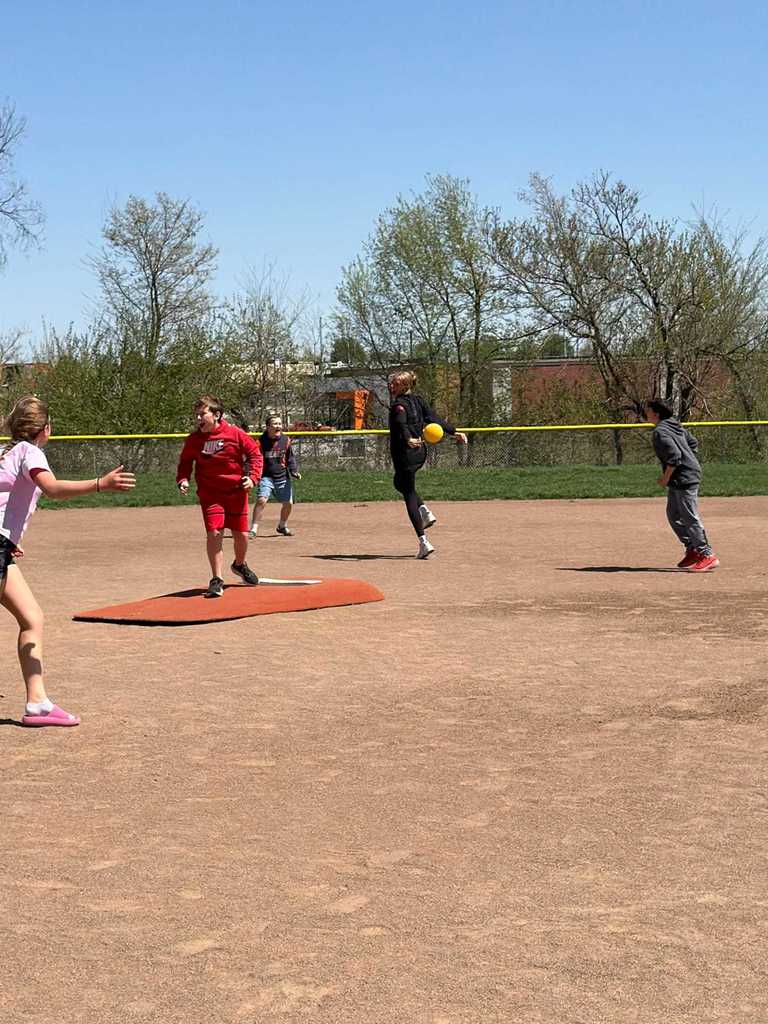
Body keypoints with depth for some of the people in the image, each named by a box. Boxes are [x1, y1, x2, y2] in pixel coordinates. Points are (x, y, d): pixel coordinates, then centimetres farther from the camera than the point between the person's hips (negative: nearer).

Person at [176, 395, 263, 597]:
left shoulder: (235, 434, -10)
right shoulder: (194, 439, -4)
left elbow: (255, 453, -2)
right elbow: (185, 462, 9)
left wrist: (252, 476, -15)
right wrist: (183, 480, -8)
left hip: (236, 491, 0)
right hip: (210, 494, 0)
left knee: (241, 534, 8)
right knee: (214, 533, -13)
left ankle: (240, 565, 40)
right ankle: (216, 580, -2)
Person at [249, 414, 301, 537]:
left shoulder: (286, 440, 1)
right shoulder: (261, 441, -9)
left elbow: (291, 458, 10)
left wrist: (294, 471, -3)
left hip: (282, 477, 4)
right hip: (266, 476, -4)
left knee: (288, 503, 5)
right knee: (261, 500, -22)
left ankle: (282, 526, 32)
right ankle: (254, 529, -14)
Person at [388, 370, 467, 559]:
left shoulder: (399, 405, -15)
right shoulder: (418, 400, 9)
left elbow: (402, 424, -33)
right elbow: (434, 418, 8)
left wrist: (409, 440, -50)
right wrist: (454, 432, 10)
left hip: (405, 453, -8)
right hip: (420, 453, 8)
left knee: (409, 496, -1)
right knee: (400, 483, 32)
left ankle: (423, 543, -7)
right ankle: (425, 512, 15)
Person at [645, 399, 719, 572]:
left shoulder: (660, 432, -17)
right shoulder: (674, 425, 13)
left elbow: (674, 455, -25)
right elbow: (693, 443, 21)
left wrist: (666, 477, -16)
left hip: (684, 478, -11)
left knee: (689, 517, -8)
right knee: (673, 515, 18)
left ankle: (707, 555, -6)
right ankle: (692, 550, 23)